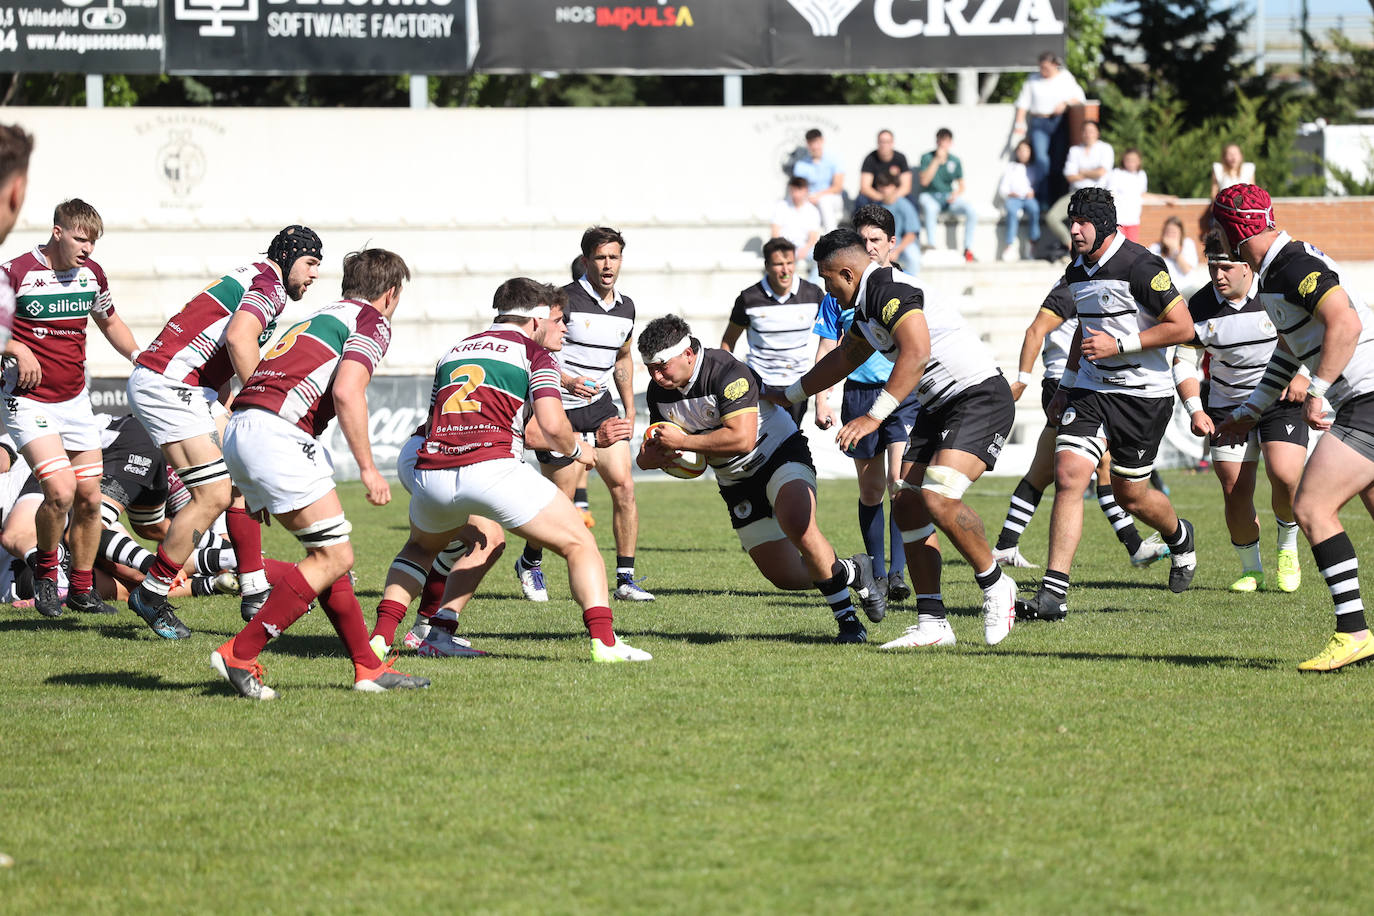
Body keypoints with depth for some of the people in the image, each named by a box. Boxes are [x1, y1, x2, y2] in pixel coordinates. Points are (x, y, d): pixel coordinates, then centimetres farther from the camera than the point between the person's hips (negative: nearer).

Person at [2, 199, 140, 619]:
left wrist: (139, 357, 11)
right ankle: (45, 570, 5)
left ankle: (82, 588, 20)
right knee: (60, 491, -20)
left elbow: (110, 322, 23)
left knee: (89, 498, 4)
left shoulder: (92, 274, 5)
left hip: (75, 401, 6)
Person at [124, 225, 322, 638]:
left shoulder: (252, 278, 22)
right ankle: (151, 595, -2)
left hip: (193, 392, 11)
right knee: (214, 495, -11)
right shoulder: (269, 286, -10)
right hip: (167, 384, -11)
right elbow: (239, 339, -28)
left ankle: (256, 595, 12)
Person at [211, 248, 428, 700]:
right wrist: (368, 467, -7)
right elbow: (346, 392, -13)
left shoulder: (324, 316, 29)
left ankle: (368, 667, 15)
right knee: (334, 557, -6)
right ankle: (239, 655, -9)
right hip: (276, 431, -9)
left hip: (241, 429, 9)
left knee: (328, 553, 14)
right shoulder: (372, 323, 3)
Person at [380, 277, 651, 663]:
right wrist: (577, 450, 18)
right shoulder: (535, 353, 10)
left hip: (432, 471, 5)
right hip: (493, 469, -5)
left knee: (422, 547, 36)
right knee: (579, 545, 8)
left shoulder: (453, 352, 27)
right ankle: (604, 642, -9)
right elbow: (552, 425, -3)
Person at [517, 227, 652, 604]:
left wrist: (630, 410, 17)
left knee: (624, 486, -7)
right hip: (560, 411, -6)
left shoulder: (626, 307, 8)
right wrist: (568, 381, -29)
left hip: (599, 406, 6)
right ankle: (529, 563, 25)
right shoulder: (565, 300, -14)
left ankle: (625, 579, 0)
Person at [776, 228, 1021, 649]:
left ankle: (994, 585, -5)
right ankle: (932, 623, 4)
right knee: (907, 505, 2)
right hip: (939, 407, 11)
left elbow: (916, 353, -32)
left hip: (980, 397, -11)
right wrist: (787, 396, 44)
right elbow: (844, 358, 34)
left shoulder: (890, 290, -17)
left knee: (938, 496, -25)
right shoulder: (866, 307, 15)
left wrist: (874, 416, -33)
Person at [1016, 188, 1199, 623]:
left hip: (1143, 395, -6)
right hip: (1090, 390, 6)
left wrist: (1119, 345, -19)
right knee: (1068, 476, -13)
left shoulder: (1141, 268, -16)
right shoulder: (1077, 272, 8)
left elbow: (1183, 327, -16)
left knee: (1130, 495, 6)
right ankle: (1053, 594, -15)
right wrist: (1066, 384, 21)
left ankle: (1179, 537, 42)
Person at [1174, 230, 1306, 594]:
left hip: (1281, 399, -2)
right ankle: (1251, 570, 19)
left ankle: (1287, 549, 7)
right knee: (1236, 494, -3)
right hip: (1227, 405, 2)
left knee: (1285, 477, -21)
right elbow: (1184, 361, 0)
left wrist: (1303, 376, -13)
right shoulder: (1201, 306, -8)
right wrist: (1195, 410, -13)